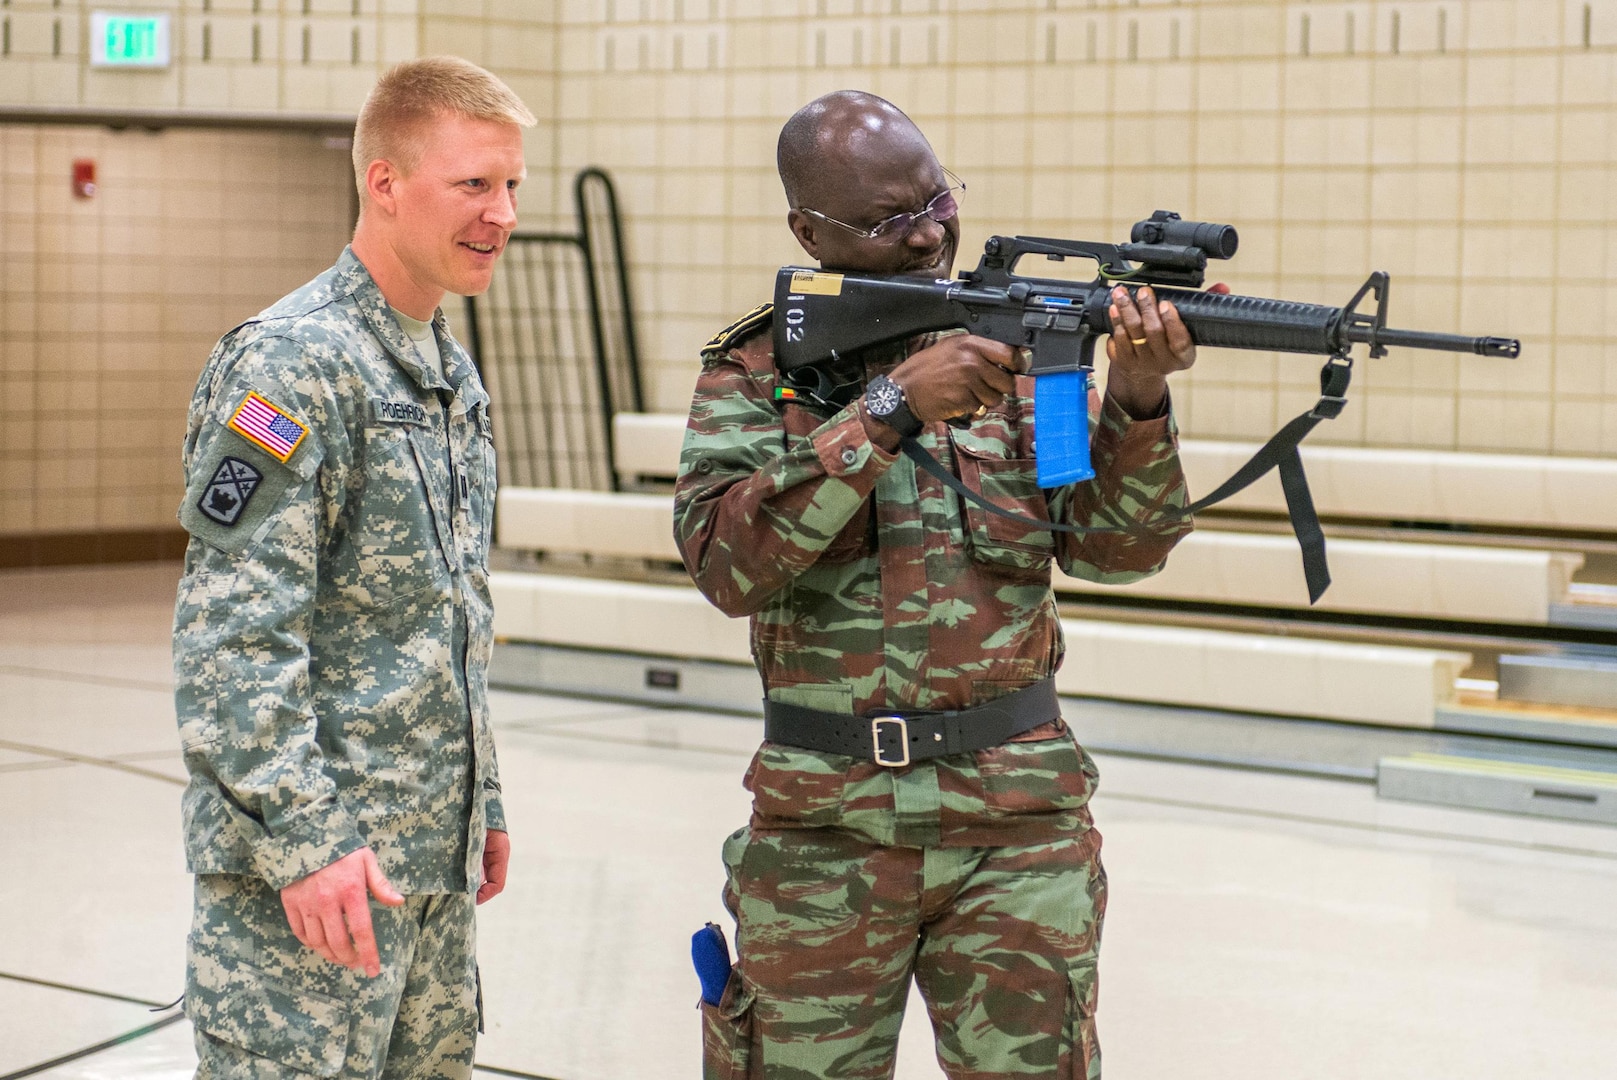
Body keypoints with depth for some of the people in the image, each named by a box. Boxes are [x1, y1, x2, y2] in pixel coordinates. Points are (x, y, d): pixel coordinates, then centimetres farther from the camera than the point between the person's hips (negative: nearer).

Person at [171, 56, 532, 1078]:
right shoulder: (293, 361, -15)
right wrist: (303, 838, -23)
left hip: (433, 849, 9)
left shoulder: (452, 368, 14)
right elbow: (233, 636, -20)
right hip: (318, 856, -9)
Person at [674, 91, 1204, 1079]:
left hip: (1020, 820, 1)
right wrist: (890, 409, -23)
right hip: (823, 829, -1)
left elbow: (1115, 548, -4)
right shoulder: (753, 371, 0)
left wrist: (1138, 402, -23)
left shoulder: (1023, 343, 4)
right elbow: (728, 562, -17)